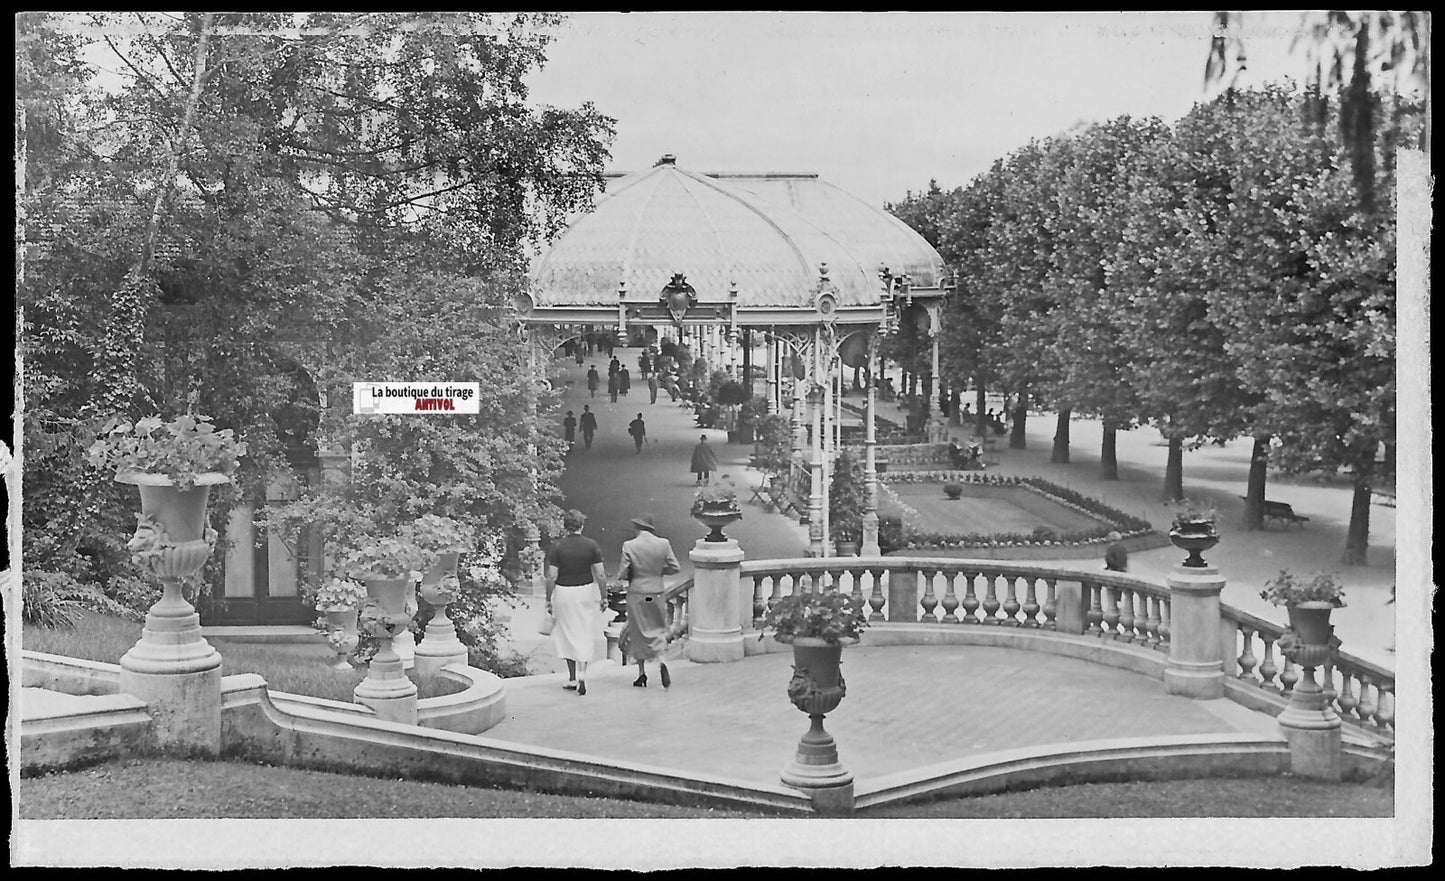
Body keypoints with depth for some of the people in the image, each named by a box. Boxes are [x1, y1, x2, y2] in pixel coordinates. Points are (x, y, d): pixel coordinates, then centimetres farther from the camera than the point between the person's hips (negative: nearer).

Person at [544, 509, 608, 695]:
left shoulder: (556, 547, -9)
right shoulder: (592, 545, -6)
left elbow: (552, 576, -10)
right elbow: (600, 574, -6)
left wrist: (548, 600, -1)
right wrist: (604, 597, 4)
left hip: (563, 593, -1)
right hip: (586, 592, 1)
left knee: (567, 635, 13)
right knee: (585, 636, 9)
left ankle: (572, 678, 19)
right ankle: (582, 675, -6)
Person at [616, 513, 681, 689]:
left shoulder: (629, 546, -12)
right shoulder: (663, 544, -6)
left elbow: (622, 574, -11)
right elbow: (675, 568, -2)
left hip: (636, 595, -2)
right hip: (656, 594, 2)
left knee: (638, 633, 11)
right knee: (657, 630, 15)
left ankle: (642, 674, 16)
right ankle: (661, 663, -11)